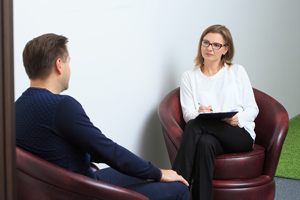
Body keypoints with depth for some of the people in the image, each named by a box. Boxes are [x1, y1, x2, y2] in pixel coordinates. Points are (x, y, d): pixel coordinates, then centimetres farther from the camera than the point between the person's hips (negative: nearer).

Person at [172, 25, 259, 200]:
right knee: (205, 143, -38)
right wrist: (199, 112, -20)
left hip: (240, 133, -1)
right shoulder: (190, 77, 17)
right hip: (211, 134, 1)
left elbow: (253, 109, 9)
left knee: (195, 125, -31)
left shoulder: (237, 72, 16)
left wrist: (238, 119, -15)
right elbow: (188, 113, 5)